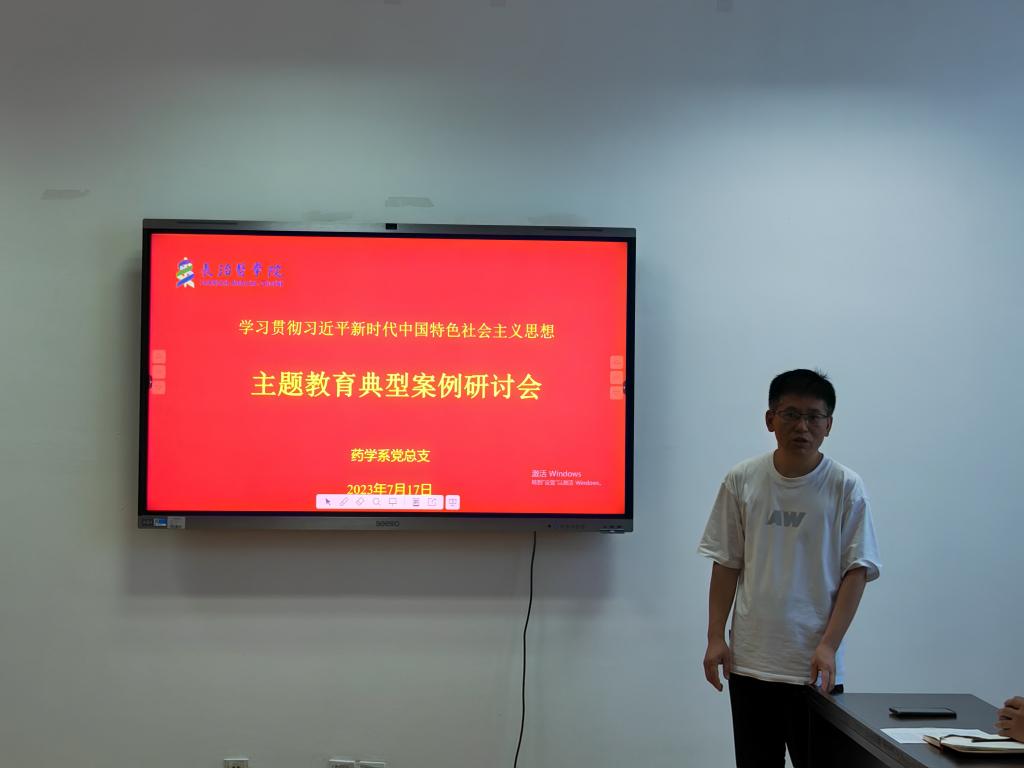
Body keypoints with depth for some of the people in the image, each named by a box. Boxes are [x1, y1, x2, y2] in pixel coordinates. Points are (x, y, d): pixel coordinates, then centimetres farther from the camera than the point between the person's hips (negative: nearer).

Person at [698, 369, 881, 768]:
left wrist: (829, 646, -12)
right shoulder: (742, 480, 2)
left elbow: (857, 572, -4)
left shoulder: (845, 487, -4)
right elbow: (726, 564, 7)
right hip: (750, 661, 2)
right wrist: (715, 637, 3)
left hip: (815, 666, -2)